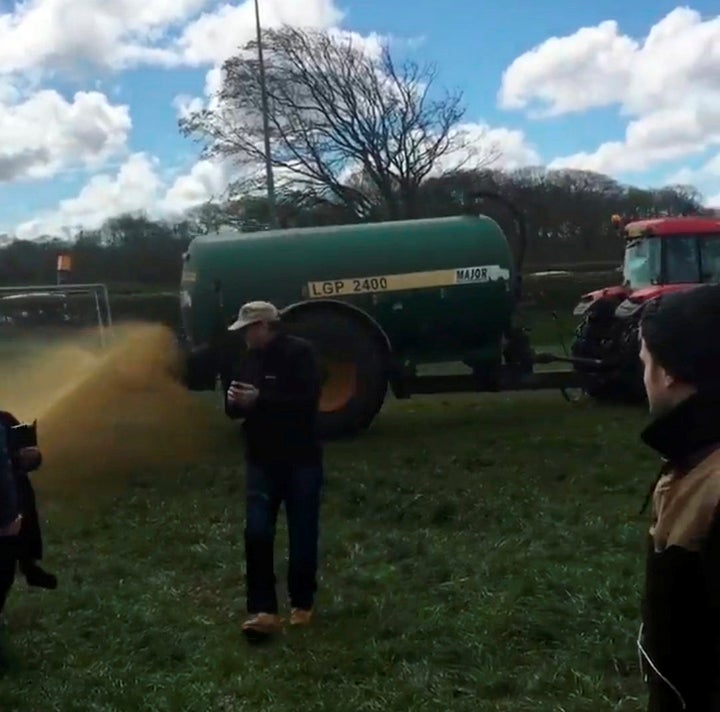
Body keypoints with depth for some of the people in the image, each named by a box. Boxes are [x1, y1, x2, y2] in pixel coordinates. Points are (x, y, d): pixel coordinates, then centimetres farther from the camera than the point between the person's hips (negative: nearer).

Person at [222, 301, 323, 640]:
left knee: (302, 535, 4)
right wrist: (235, 400, -10)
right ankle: (263, 610, -6)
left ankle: (302, 604, 21)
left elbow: (307, 401, -22)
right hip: (261, 460, 5)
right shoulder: (248, 360, 10)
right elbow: (234, 408, 15)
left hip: (301, 459, -5)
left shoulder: (299, 353, -10)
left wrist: (260, 400, -28)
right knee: (257, 532, -8)